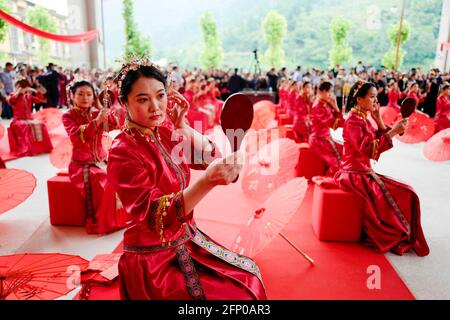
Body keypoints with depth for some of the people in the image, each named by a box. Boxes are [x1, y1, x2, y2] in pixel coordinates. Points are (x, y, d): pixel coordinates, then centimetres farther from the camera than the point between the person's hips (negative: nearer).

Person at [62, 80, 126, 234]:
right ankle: (101, 223, -17)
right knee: (101, 180, -31)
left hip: (101, 160, 5)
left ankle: (119, 216, -5)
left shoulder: (97, 112, 8)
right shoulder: (68, 116, -4)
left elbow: (114, 126, -8)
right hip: (80, 163, -4)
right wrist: (97, 121, -32)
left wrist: (100, 107, -15)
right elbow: (77, 137, -23)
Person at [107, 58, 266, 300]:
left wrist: (182, 126, -11)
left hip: (186, 240, 7)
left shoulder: (165, 133, 1)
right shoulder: (123, 152, -21)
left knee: (248, 274, 12)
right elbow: (156, 216, -28)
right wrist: (208, 181, -41)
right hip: (155, 260, -7)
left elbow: (210, 157, 0)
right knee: (237, 295, -7)